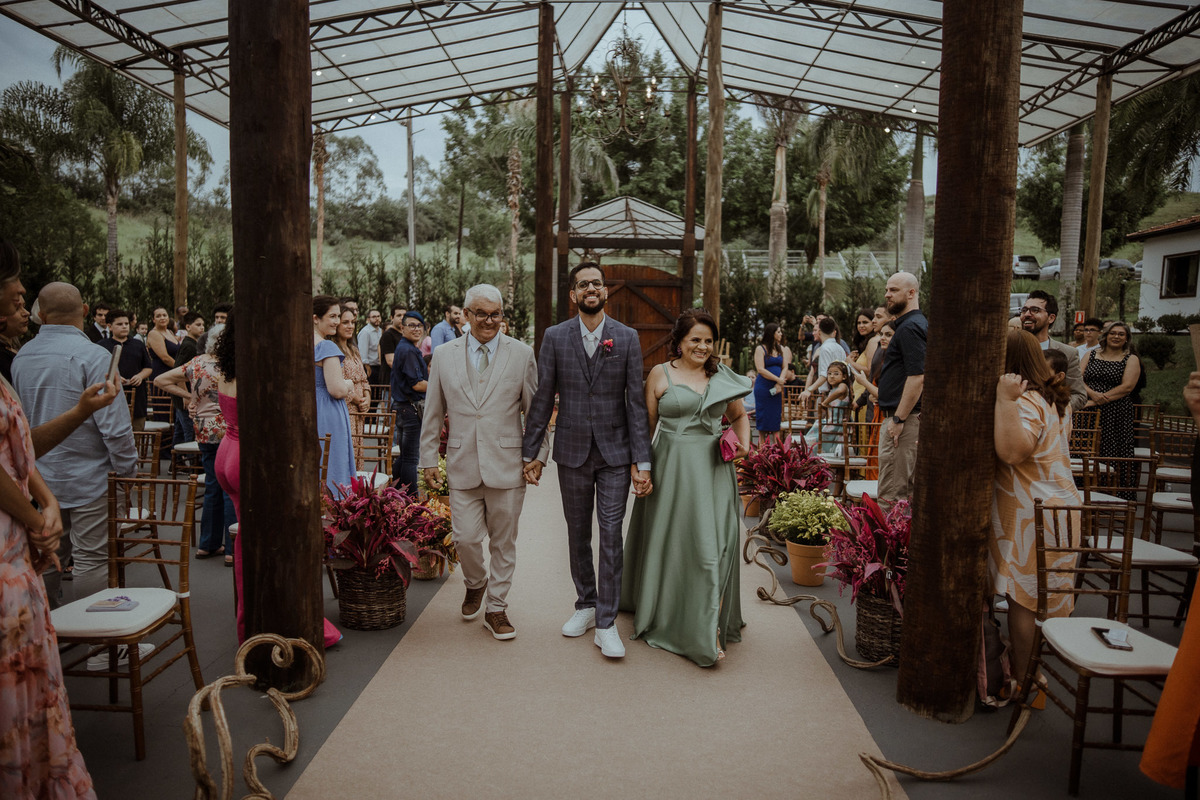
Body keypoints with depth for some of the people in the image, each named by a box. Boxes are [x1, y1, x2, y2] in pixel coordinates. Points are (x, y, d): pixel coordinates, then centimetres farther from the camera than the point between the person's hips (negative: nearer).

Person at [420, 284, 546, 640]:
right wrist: (429, 458, 8)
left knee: (503, 542, 7)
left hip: (507, 464, -1)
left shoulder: (522, 354, 1)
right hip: (463, 464, 1)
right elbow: (433, 413, 10)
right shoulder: (444, 355, 5)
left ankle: (496, 609, 25)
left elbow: (535, 410, 4)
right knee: (466, 538, 2)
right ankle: (475, 584, 35)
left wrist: (537, 455, 0)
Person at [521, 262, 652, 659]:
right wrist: (531, 452, 0)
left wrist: (642, 461, -8)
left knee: (611, 535, -2)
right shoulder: (555, 337, 0)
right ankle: (585, 604, 33)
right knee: (578, 535, 14)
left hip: (615, 453, -1)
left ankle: (606, 623, 8)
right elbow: (542, 399, 2)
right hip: (572, 452, 2)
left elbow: (636, 402, -3)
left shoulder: (627, 338, -2)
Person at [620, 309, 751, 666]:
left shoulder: (722, 376, 9)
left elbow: (738, 416, 20)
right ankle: (662, 616, 28)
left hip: (713, 469, 2)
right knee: (669, 543, 7)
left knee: (712, 542, -2)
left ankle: (710, 629, 8)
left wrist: (744, 444, 1)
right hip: (671, 468, -2)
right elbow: (647, 425, 3)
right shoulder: (660, 374, 1)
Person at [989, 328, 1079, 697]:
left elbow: (1012, 451, -36)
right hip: (1058, 504, 10)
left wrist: (1005, 400, -33)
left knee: (1022, 597, 0)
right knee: (1044, 596, 15)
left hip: (1030, 515, -10)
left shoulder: (1027, 402, -19)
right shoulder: (1055, 398, 13)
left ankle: (1019, 679, 10)